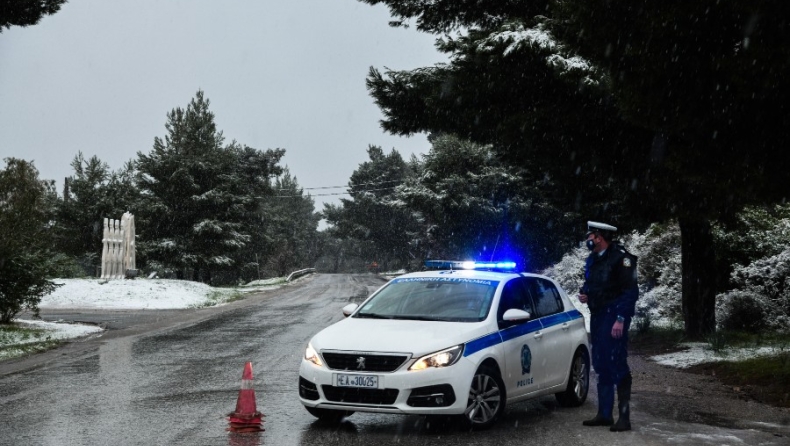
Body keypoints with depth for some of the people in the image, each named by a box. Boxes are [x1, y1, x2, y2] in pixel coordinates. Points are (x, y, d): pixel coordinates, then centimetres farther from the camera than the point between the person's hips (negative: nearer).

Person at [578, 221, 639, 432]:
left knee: (617, 364, -11)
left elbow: (630, 291, -16)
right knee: (600, 365, 11)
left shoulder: (621, 258, -13)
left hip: (614, 317, -8)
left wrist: (620, 320, -21)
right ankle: (604, 414, 18)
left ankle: (624, 417, -8)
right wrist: (584, 294, 3)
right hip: (597, 316, 8)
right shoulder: (592, 260, 12)